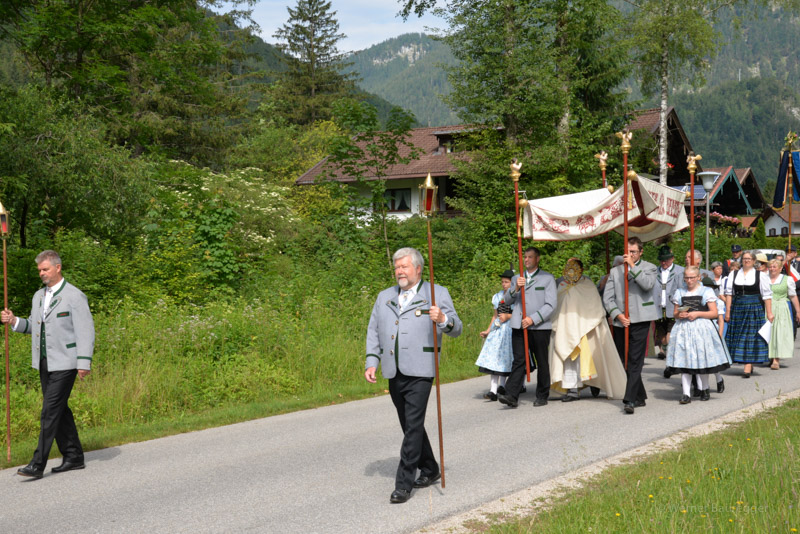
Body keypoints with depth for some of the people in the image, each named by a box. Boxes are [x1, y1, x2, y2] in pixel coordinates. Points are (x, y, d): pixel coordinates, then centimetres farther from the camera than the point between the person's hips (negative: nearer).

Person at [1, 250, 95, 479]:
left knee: (50, 412, -10)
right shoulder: (38, 296, 13)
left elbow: (85, 331, -12)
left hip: (64, 364, -8)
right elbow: (33, 326, 22)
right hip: (45, 363, 8)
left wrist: (84, 363, -18)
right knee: (59, 410, 12)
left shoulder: (75, 297, -10)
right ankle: (73, 456, 22)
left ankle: (38, 464, -8)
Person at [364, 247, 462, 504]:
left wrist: (443, 319, -26)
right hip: (393, 373, 6)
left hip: (419, 371, -6)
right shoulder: (384, 297, 18)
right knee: (409, 425, 14)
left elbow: (456, 328, -3)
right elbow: (373, 331, 19)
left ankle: (404, 483, -7)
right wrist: (372, 362, 7)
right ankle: (429, 470, 30)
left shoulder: (437, 293, 3)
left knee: (413, 426, -10)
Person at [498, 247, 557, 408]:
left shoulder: (547, 278, 3)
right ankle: (512, 396, -12)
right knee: (518, 361, -5)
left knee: (542, 363, 5)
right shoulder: (517, 278, 17)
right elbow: (507, 300, 9)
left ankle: (542, 396, 14)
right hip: (519, 326, 3)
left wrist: (533, 319, -14)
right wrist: (516, 288, -11)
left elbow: (550, 305, -4)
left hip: (539, 327, -2)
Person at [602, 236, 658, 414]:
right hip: (620, 322, 4)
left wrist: (633, 266, -12)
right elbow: (607, 298, 9)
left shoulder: (648, 268, 8)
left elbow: (648, 284, -15)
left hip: (640, 320, -4)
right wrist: (618, 315, -5)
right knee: (625, 361, 8)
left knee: (635, 361, -11)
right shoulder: (615, 271, 14)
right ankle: (640, 397, 21)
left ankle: (630, 399, -14)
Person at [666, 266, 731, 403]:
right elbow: (675, 312, 17)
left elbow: (714, 313, -1)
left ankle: (704, 389, 20)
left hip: (702, 328, -2)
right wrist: (679, 315, -6)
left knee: (702, 359, 0)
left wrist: (697, 314, -12)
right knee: (684, 360, -5)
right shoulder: (679, 292, 13)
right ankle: (686, 393, -5)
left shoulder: (706, 291, 4)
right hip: (683, 329, 2)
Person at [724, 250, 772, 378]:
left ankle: (748, 367, -8)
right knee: (737, 335, 4)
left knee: (751, 336, -6)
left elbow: (766, 295, 1)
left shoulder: (760, 275, 1)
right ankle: (749, 365, 16)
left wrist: (769, 312, -4)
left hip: (754, 308, -3)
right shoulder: (734, 274, 9)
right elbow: (729, 293, 9)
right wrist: (728, 310, 3)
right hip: (738, 308, 3)